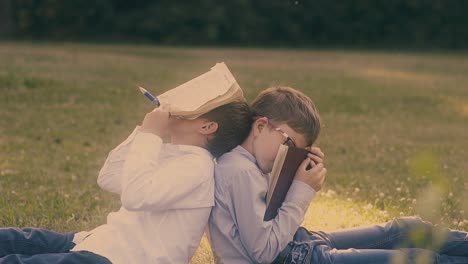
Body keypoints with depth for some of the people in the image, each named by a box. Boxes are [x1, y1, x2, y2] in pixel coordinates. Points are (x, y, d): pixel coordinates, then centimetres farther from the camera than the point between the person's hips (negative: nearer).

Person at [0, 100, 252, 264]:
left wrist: (149, 134, -17)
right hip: (100, 242, 11)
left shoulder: (196, 165, -15)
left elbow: (136, 196, -29)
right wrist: (143, 131, 8)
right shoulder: (172, 153, 16)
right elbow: (108, 179, 17)